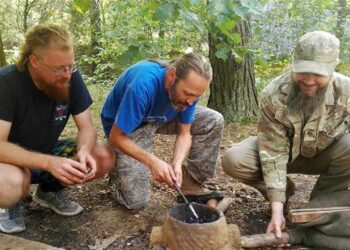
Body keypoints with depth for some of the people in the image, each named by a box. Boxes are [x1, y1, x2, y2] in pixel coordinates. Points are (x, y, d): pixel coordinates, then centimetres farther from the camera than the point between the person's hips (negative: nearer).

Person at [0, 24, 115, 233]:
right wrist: (49, 163, -45)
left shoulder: (72, 78, -14)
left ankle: (50, 190, 9)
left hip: (49, 152, 5)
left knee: (105, 157, -16)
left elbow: (86, 127, -10)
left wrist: (83, 151, -33)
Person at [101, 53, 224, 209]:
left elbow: (184, 134, -12)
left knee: (214, 121, -12)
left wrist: (177, 163, -31)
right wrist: (152, 161, -41)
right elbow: (116, 137, -30)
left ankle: (191, 186, -4)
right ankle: (118, 167, 18)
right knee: (136, 200, -14)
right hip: (127, 128, -5)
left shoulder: (189, 86, -20)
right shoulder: (143, 85, -38)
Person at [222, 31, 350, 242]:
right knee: (233, 160, -25)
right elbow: (274, 152, -27)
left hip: (323, 155, 1)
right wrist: (277, 208, -32)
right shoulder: (273, 95, -28)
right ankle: (284, 191, 4)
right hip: (283, 151, 0)